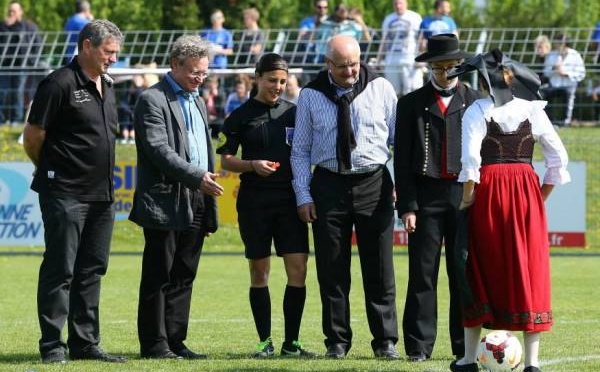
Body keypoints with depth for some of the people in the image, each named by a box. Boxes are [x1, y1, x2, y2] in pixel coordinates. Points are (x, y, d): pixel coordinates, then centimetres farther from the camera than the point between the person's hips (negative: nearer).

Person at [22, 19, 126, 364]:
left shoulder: (107, 86, 14)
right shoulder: (60, 84, -11)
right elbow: (33, 137, -9)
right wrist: (51, 170, 5)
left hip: (101, 194, 8)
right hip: (66, 194, -8)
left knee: (91, 270, 10)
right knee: (60, 270, -4)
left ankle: (85, 343, 16)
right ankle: (52, 345, 0)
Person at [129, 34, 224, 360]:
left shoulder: (197, 101, 20)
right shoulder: (153, 100, -7)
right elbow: (159, 150, -18)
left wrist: (209, 210, 18)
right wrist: (197, 177, -25)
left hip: (195, 206, 8)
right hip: (165, 204, -8)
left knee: (184, 277, 9)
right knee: (159, 278, -3)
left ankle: (175, 341, 12)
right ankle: (154, 344, 0)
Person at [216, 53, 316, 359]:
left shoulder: (294, 112, 9)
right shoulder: (241, 116, 3)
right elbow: (226, 160, 4)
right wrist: (253, 165, -14)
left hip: (290, 198, 2)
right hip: (254, 200, -2)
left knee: (298, 269, -6)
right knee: (259, 271, 3)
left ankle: (291, 342, 2)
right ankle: (265, 342, 10)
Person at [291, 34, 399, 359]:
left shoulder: (381, 89, 2)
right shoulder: (311, 95, 3)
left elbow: (398, 139, 6)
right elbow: (300, 150, 7)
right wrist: (303, 195, 1)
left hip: (374, 183, -1)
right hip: (329, 184, 1)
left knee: (379, 269, 1)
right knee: (332, 270, 3)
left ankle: (385, 341, 8)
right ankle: (337, 341, 11)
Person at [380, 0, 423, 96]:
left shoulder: (415, 17, 4)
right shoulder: (388, 19, 17)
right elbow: (385, 40, 21)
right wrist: (381, 58, 15)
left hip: (410, 60, -4)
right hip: (391, 61, 4)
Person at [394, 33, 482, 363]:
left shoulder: (475, 101, 10)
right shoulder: (412, 103, 8)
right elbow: (402, 159, 4)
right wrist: (406, 206, -5)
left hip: (465, 195, 1)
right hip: (426, 196, -1)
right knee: (422, 275, -2)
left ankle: (464, 345, 8)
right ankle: (419, 346, 1)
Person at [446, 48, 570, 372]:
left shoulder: (478, 111, -4)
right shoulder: (532, 110, 4)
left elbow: (470, 160, -14)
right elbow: (559, 157, 3)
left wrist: (467, 198, -4)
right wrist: (543, 196, 12)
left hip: (488, 190, -2)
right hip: (526, 188, 2)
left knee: (480, 272, 9)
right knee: (529, 274, 4)